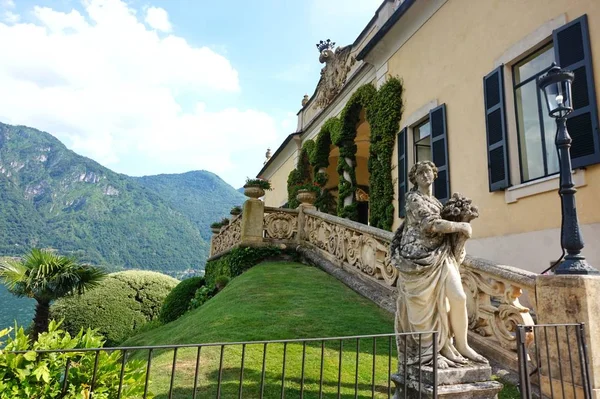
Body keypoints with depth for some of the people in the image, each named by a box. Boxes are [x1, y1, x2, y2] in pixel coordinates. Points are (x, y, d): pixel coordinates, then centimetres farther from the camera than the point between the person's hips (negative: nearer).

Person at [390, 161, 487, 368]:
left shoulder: (435, 200, 17)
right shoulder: (414, 198, -8)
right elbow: (431, 224, -18)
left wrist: (459, 230, 3)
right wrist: (461, 226, -10)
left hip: (441, 255, 7)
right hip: (420, 256, -7)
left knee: (458, 297, -2)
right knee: (426, 305, 0)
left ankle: (461, 345, 13)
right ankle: (431, 351, 13)